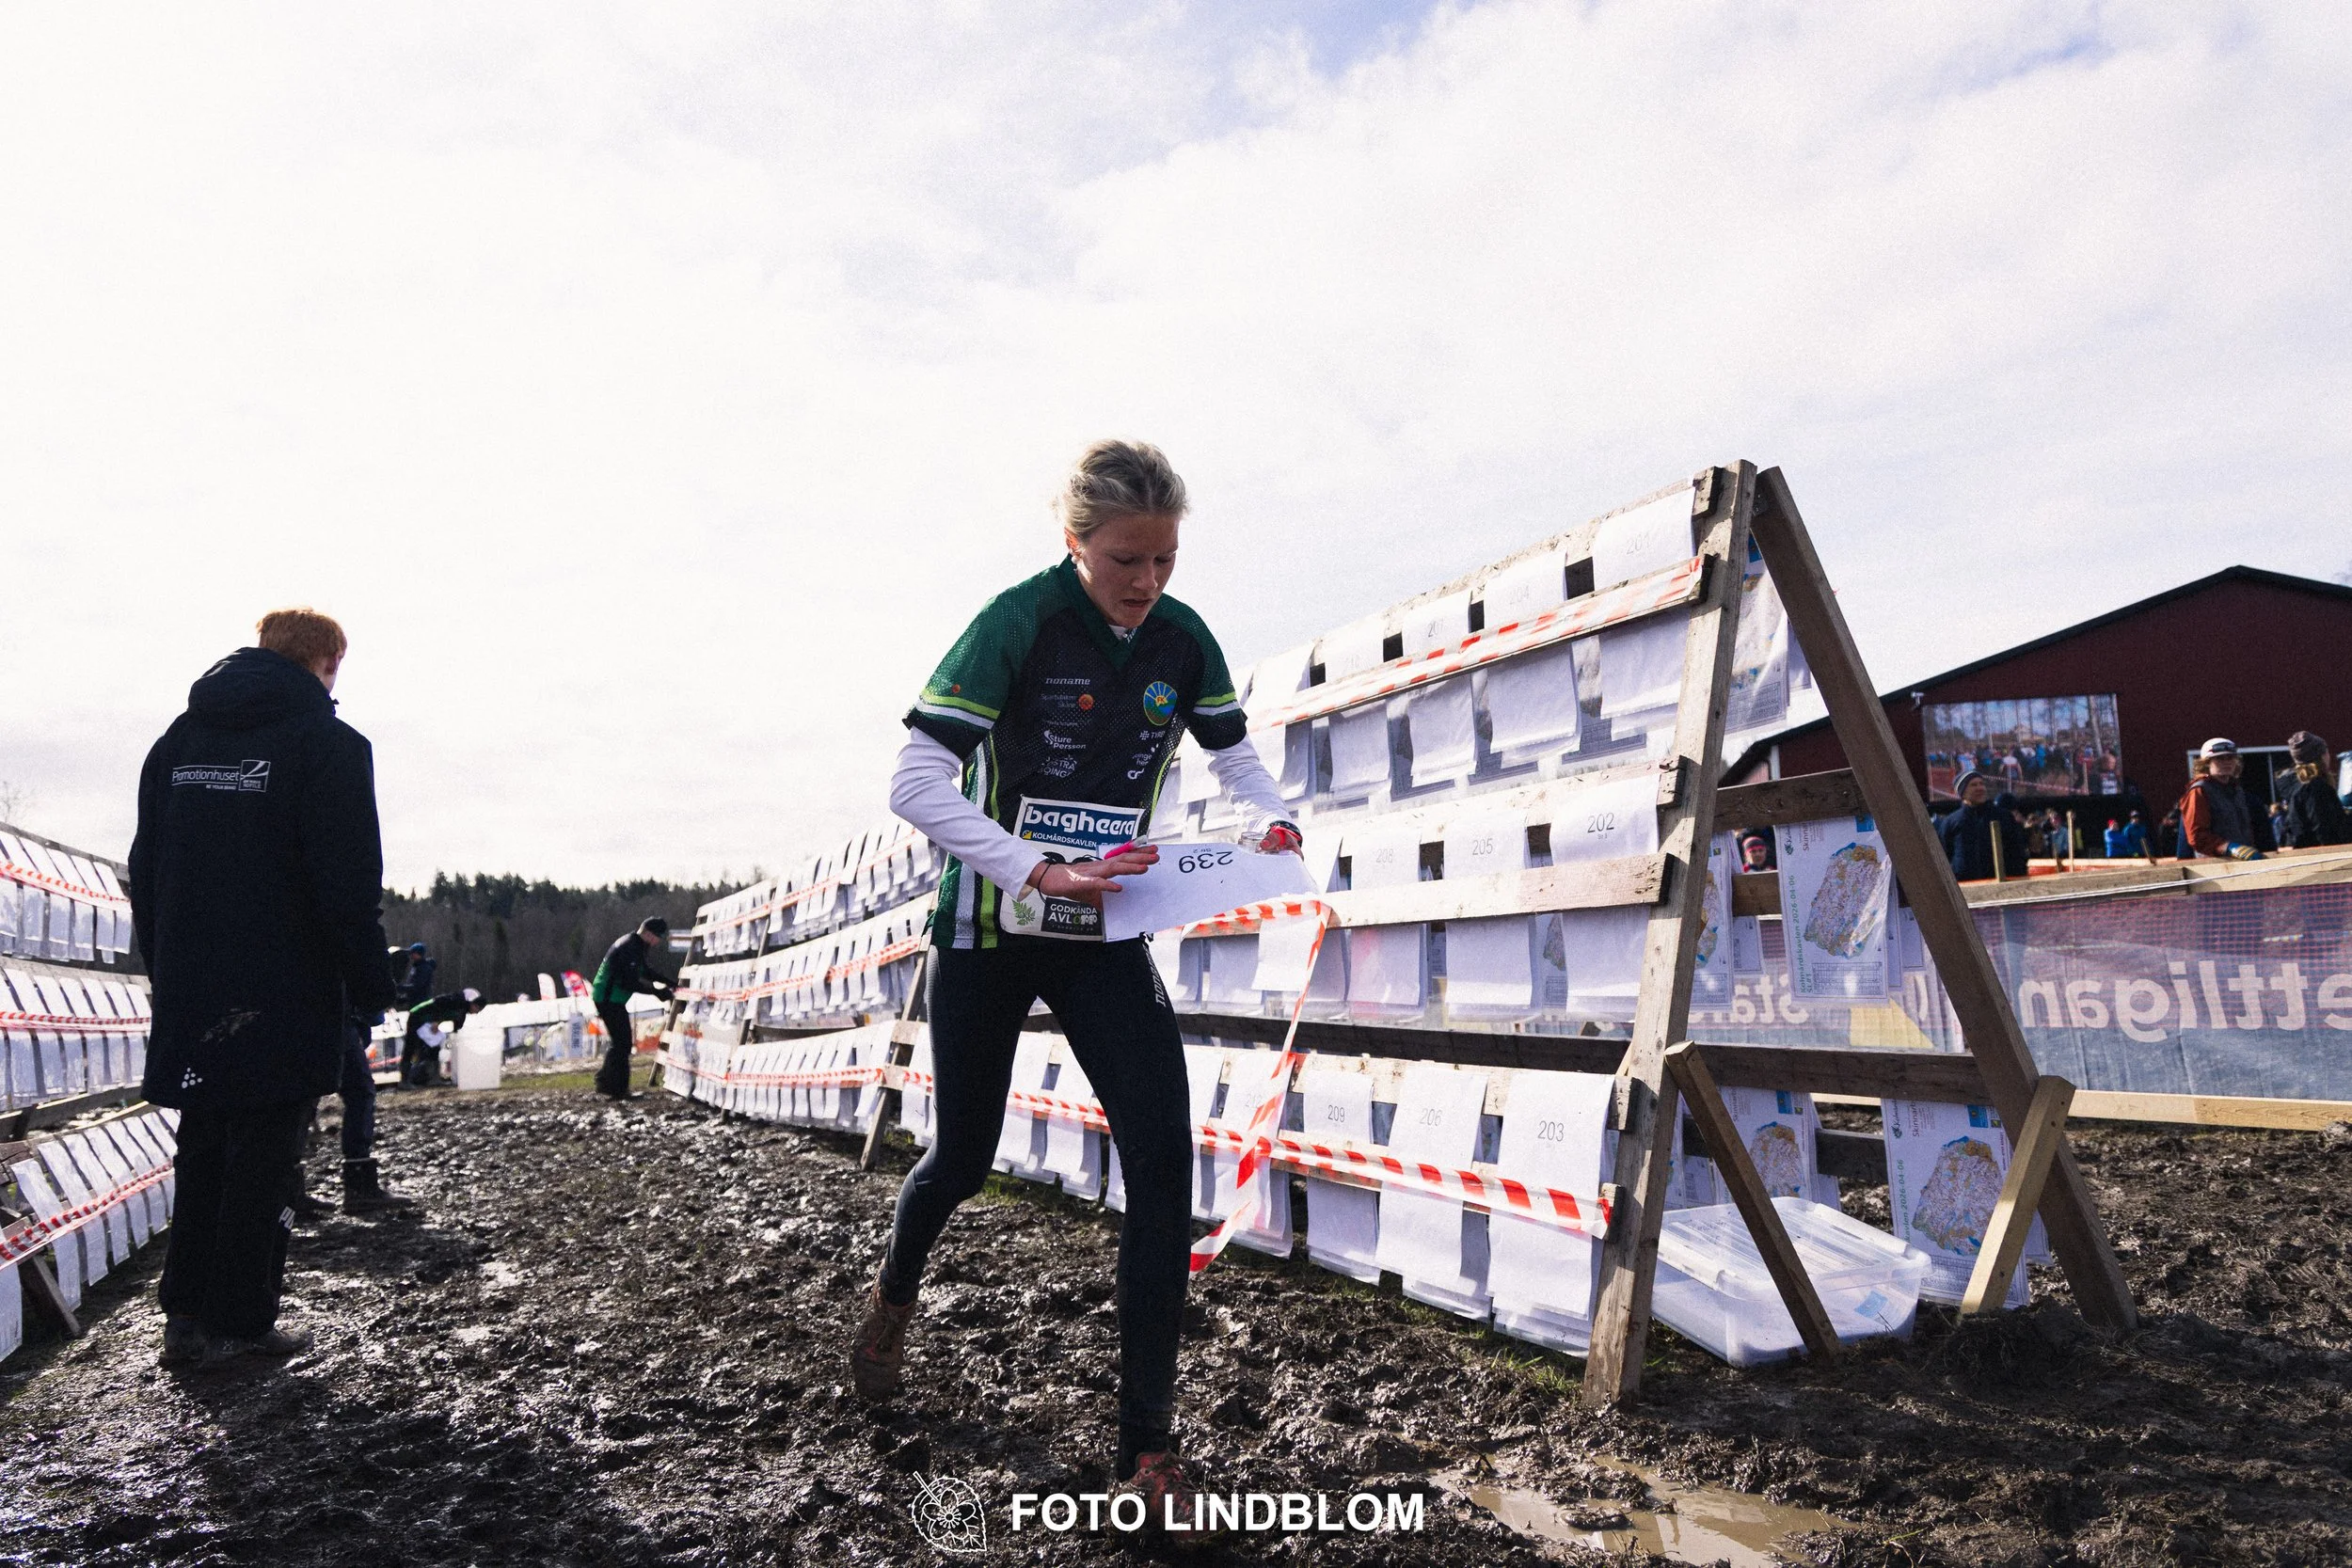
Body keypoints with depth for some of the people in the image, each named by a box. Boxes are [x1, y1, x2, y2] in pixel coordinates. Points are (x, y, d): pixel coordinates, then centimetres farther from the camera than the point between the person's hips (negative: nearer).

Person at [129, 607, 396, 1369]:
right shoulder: (328, 742, -10)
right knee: (263, 1158, 3)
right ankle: (241, 1321, 8)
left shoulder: (178, 739, 12)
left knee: (202, 1153, 16)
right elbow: (349, 880, -15)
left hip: (188, 993, 6)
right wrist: (371, 982, -6)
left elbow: (144, 869, 14)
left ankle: (188, 1314, 18)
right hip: (283, 994, -6)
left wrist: (167, 969, 19)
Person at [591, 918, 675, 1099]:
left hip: (609, 999, 11)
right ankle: (618, 1090, -3)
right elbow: (630, 983, -26)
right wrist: (656, 991, -20)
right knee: (622, 1043, -7)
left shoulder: (634, 946, 12)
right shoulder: (630, 949, -22)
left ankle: (605, 1082, 27)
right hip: (609, 1000, -11)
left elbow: (643, 973, 22)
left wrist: (668, 982, 13)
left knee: (620, 1041, 19)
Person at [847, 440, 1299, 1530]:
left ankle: (1147, 1446, -3)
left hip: (1104, 937, 3)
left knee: (1163, 1157, -13)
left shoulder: (1182, 640, -3)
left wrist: (1270, 822, -11)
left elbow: (1233, 754, 11)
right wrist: (1040, 874, -33)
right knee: (964, 1158, 12)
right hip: (991, 930, -3)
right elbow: (917, 782, -23)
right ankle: (893, 1297, 49)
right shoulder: (1019, 621, -18)